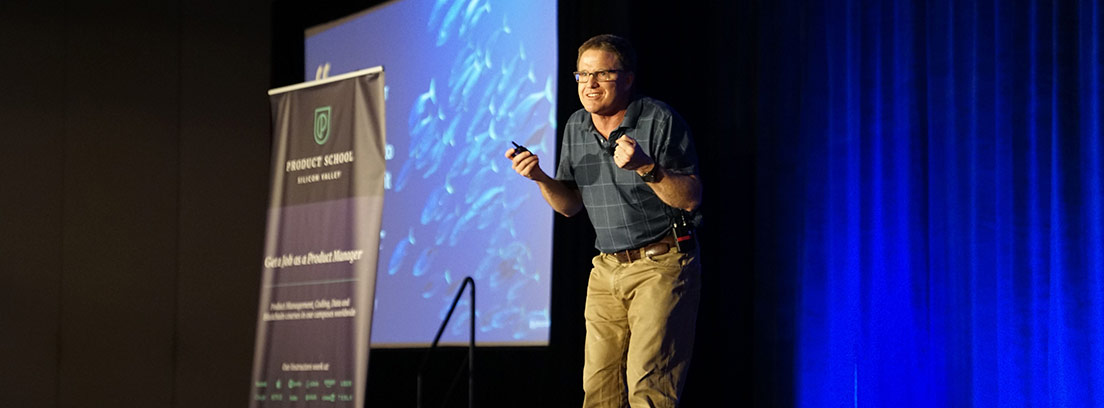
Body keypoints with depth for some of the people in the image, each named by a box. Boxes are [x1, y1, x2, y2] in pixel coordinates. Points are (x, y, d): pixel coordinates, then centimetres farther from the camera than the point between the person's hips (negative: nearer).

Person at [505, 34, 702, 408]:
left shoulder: (660, 120, -10)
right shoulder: (576, 126, 9)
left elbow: (690, 198, -12)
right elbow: (570, 205, 15)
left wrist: (646, 167, -26)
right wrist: (540, 178, -3)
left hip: (662, 264, -6)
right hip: (606, 269, 6)